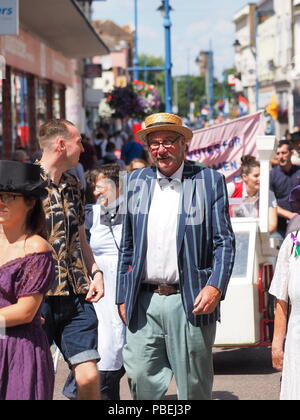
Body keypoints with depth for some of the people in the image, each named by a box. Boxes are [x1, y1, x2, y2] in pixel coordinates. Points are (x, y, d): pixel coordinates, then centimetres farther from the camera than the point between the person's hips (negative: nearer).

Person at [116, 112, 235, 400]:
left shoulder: (209, 181, 3)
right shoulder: (134, 182, 12)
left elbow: (224, 241, 0)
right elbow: (127, 247, 15)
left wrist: (216, 286, -14)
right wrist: (123, 297, 10)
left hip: (190, 302, -3)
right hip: (143, 303, 3)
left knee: (194, 387, 4)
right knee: (141, 379, 0)